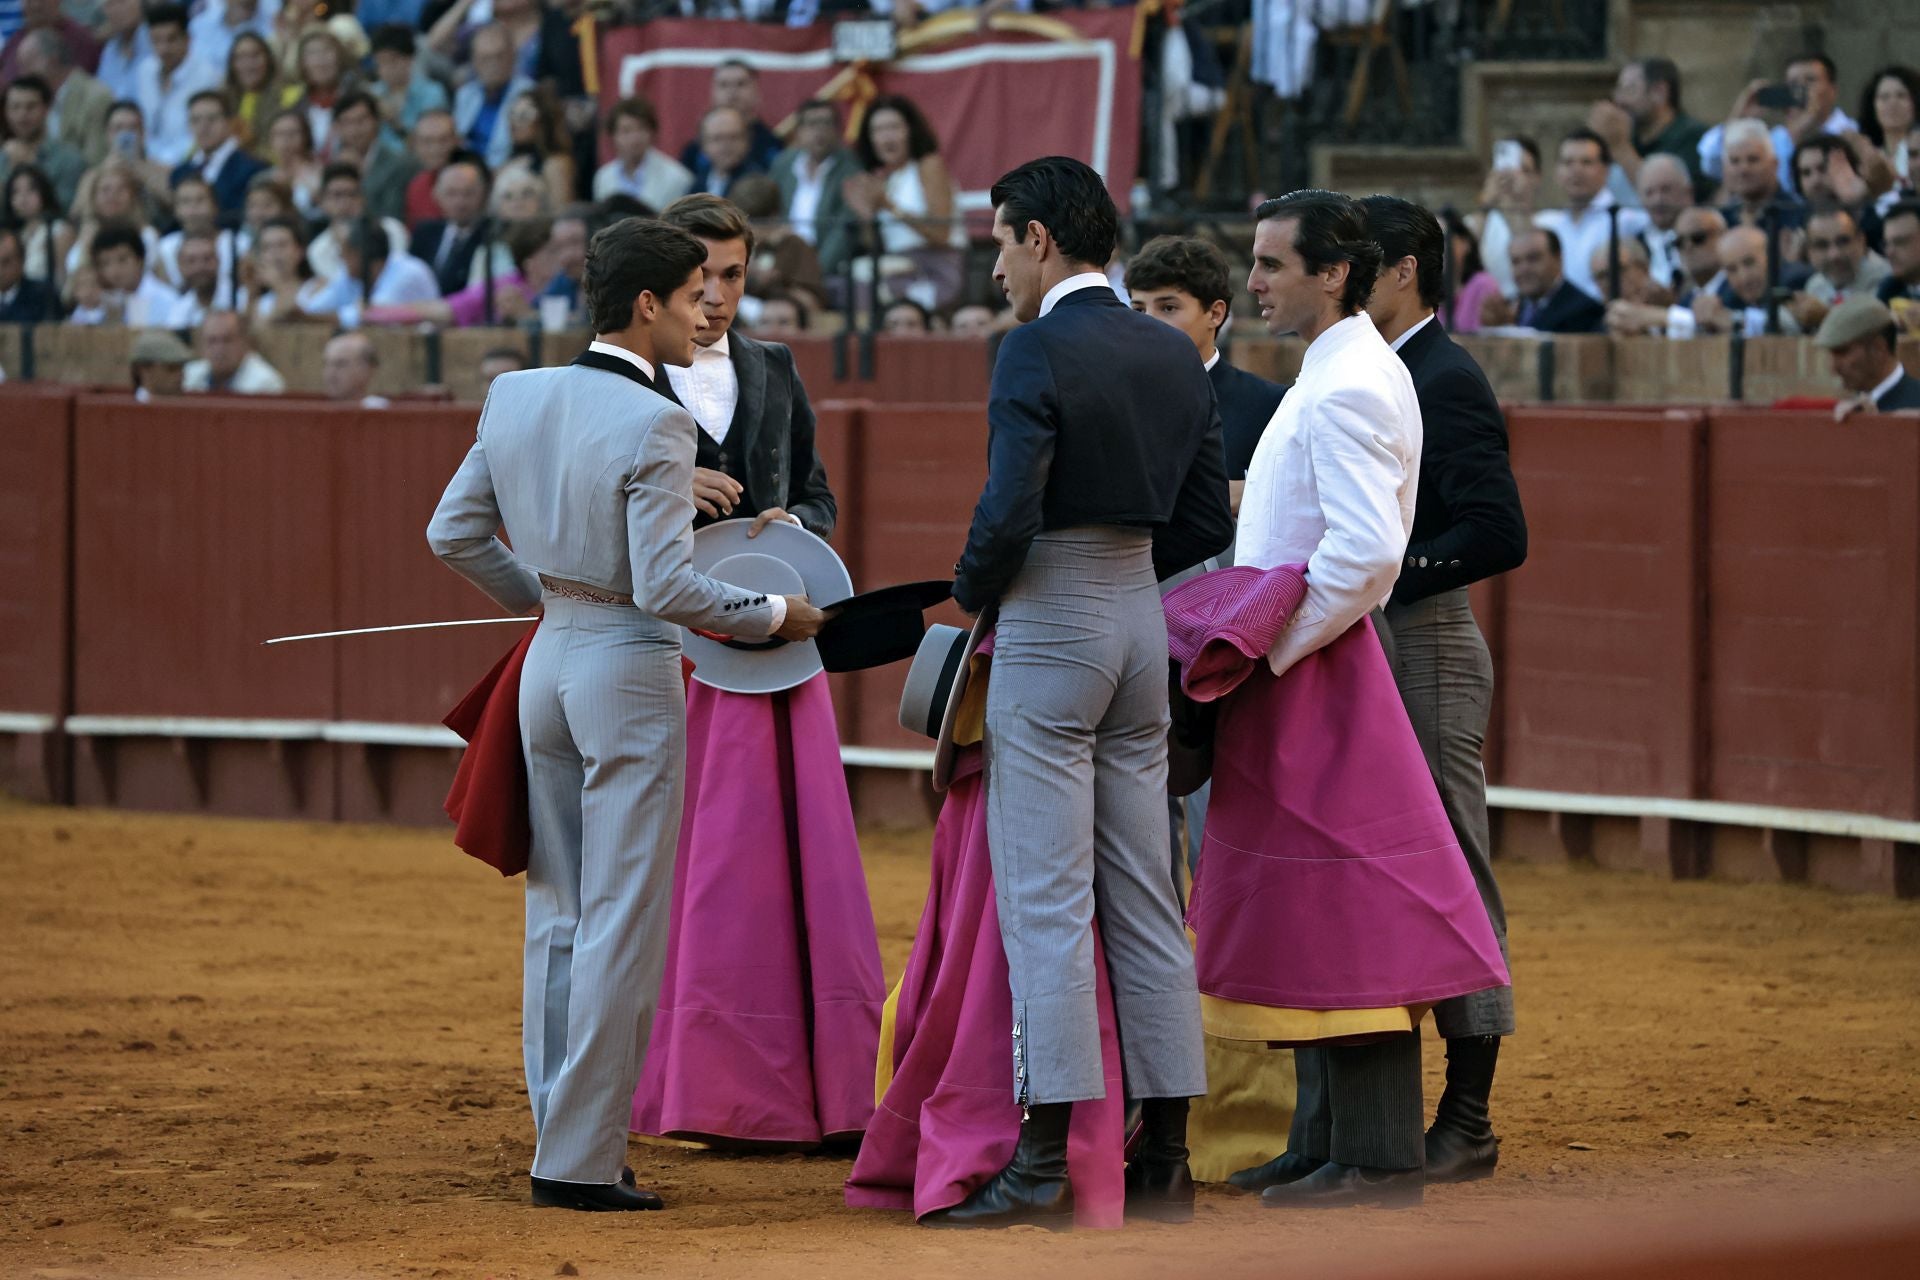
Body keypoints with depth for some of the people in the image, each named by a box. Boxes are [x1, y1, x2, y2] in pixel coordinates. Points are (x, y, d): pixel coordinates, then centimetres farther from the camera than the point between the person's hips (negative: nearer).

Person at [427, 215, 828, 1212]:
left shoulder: (517, 397, 4)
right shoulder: (654, 425, -18)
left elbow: (453, 534, 9)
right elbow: (665, 586, -21)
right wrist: (773, 615, -7)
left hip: (550, 660, 7)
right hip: (630, 671, -7)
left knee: (558, 914, 14)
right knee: (623, 922, -1)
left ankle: (560, 1137, 19)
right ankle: (580, 1159, -1)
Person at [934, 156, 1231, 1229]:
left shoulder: (1039, 348, -14)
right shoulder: (1175, 355, 9)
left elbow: (1007, 511, -20)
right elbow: (1208, 523, 11)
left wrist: (973, 600, -2)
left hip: (1048, 626, -7)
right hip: (1145, 617, 7)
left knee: (1046, 902, -6)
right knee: (1146, 900, 10)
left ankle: (1048, 1159, -7)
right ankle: (1167, 1156, 12)